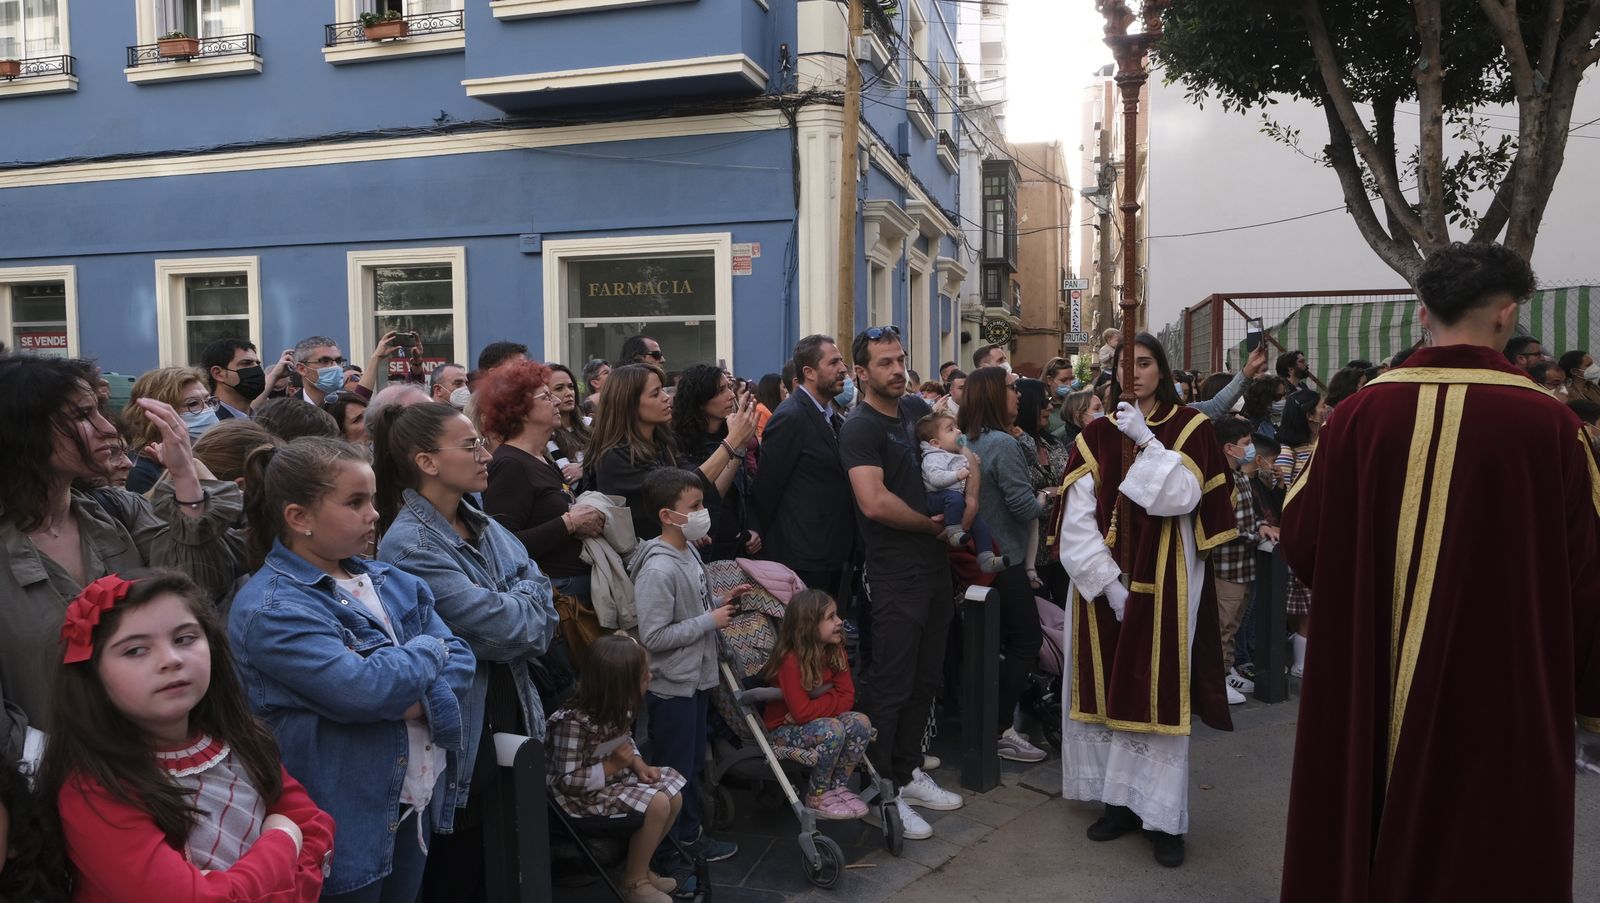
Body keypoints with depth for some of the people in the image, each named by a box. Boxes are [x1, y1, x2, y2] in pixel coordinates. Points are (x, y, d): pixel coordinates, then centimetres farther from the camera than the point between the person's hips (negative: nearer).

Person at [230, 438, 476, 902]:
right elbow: (366, 689, -28)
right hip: (343, 823, -7)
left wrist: (422, 704, -17)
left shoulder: (389, 581, 7)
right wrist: (430, 651, -10)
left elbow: (460, 659, 3)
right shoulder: (269, 610, -18)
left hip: (418, 802, 7)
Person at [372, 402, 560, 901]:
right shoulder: (409, 544, -19)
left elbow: (543, 609, 2)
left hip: (510, 716, 8)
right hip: (461, 733, -7)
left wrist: (518, 619, -17)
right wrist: (525, 598, -3)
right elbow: (503, 627, -23)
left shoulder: (484, 525, 7)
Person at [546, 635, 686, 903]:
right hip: (585, 793, -9)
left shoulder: (618, 706, -6)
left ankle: (638, 866, 16)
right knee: (657, 805, -22)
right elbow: (567, 780, -29)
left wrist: (637, 763, -5)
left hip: (616, 776, 9)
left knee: (674, 798, -1)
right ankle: (634, 881, -1)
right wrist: (611, 766, -26)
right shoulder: (574, 722, -32)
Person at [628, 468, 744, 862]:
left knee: (694, 761, 21)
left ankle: (690, 828, 36)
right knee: (677, 768, 8)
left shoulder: (689, 552, 4)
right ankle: (684, 839, 24)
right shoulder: (658, 570, -25)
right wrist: (711, 621, -21)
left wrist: (722, 602, 0)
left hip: (696, 677, 9)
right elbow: (654, 636, -27)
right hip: (672, 686, -9)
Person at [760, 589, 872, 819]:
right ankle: (817, 798, -12)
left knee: (860, 722, -19)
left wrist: (813, 711, -20)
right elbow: (802, 712, -29)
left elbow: (847, 698, -7)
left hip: (813, 722, 7)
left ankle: (838, 786, -2)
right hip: (783, 731, -7)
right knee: (832, 729, -33)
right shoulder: (791, 661, -24)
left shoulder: (836, 654, -2)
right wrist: (832, 700, -15)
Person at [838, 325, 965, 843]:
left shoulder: (912, 416, 13)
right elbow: (874, 502, -25)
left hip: (933, 566, 9)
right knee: (890, 686, 0)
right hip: (895, 574, -9)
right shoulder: (861, 427, -13)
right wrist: (930, 523, -11)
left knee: (924, 679, 16)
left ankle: (908, 772, 31)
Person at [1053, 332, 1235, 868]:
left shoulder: (1190, 428, 2)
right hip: (1101, 581, 2)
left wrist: (1148, 442, -19)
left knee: (1157, 693, -1)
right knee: (1108, 689, 5)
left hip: (1164, 582, -2)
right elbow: (1078, 520, -3)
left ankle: (1163, 815, 8)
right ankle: (1120, 802, 17)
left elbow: (1183, 498, -13)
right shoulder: (1096, 435, 5)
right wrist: (1108, 583, -11)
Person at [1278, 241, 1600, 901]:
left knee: (1367, 834, 19)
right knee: (1480, 849, 14)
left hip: (1368, 691, 2)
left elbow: (1301, 539, -2)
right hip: (1494, 698, -2)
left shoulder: (1360, 413, -8)